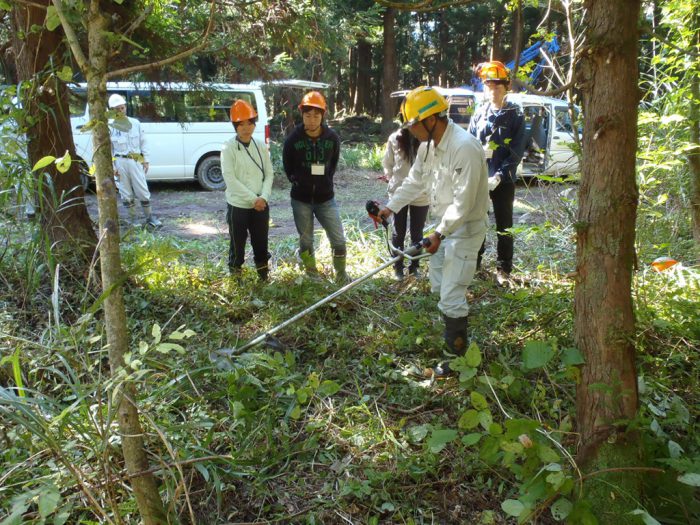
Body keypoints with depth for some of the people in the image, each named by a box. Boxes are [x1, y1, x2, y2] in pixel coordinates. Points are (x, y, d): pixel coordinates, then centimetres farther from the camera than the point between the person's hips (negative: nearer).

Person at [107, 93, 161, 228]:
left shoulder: (135, 123, 6)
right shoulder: (110, 126, -1)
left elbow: (143, 143, 12)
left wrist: (145, 160, 7)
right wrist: (112, 167, -4)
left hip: (136, 161, 1)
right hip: (120, 162, -1)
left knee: (143, 191, 1)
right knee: (126, 193, 6)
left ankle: (149, 218, 11)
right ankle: (133, 219, 15)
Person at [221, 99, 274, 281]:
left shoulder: (261, 146, 4)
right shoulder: (228, 148, -10)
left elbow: (269, 174, 5)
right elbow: (230, 179, -15)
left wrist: (263, 197, -11)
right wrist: (253, 199, -17)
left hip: (261, 205, 4)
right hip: (238, 205, -4)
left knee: (261, 242, 14)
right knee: (237, 244, 7)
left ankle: (264, 276, 30)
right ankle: (235, 278, 23)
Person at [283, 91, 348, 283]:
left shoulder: (332, 138, -5)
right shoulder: (293, 139, -9)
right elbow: (288, 166, 5)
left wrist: (325, 182, 7)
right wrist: (298, 182, 3)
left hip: (326, 198, 1)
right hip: (301, 199, 0)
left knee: (339, 240, 1)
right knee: (306, 241, 11)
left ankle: (341, 274, 21)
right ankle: (312, 275, 29)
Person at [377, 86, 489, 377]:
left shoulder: (464, 148, -27)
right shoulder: (428, 144, 3)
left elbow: (463, 202, -28)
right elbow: (414, 182, 15)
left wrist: (439, 234, -28)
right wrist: (390, 207, 13)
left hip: (466, 228, -10)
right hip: (446, 224, 10)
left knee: (451, 296, -6)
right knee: (439, 286, 22)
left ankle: (457, 360, 9)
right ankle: (451, 336, 42)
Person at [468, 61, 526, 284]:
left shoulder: (515, 115, -3)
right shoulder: (479, 113, 6)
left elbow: (517, 151, -8)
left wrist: (499, 175, -18)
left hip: (503, 180, -3)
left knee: (504, 225, 5)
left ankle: (504, 269, 15)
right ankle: (474, 261, 26)